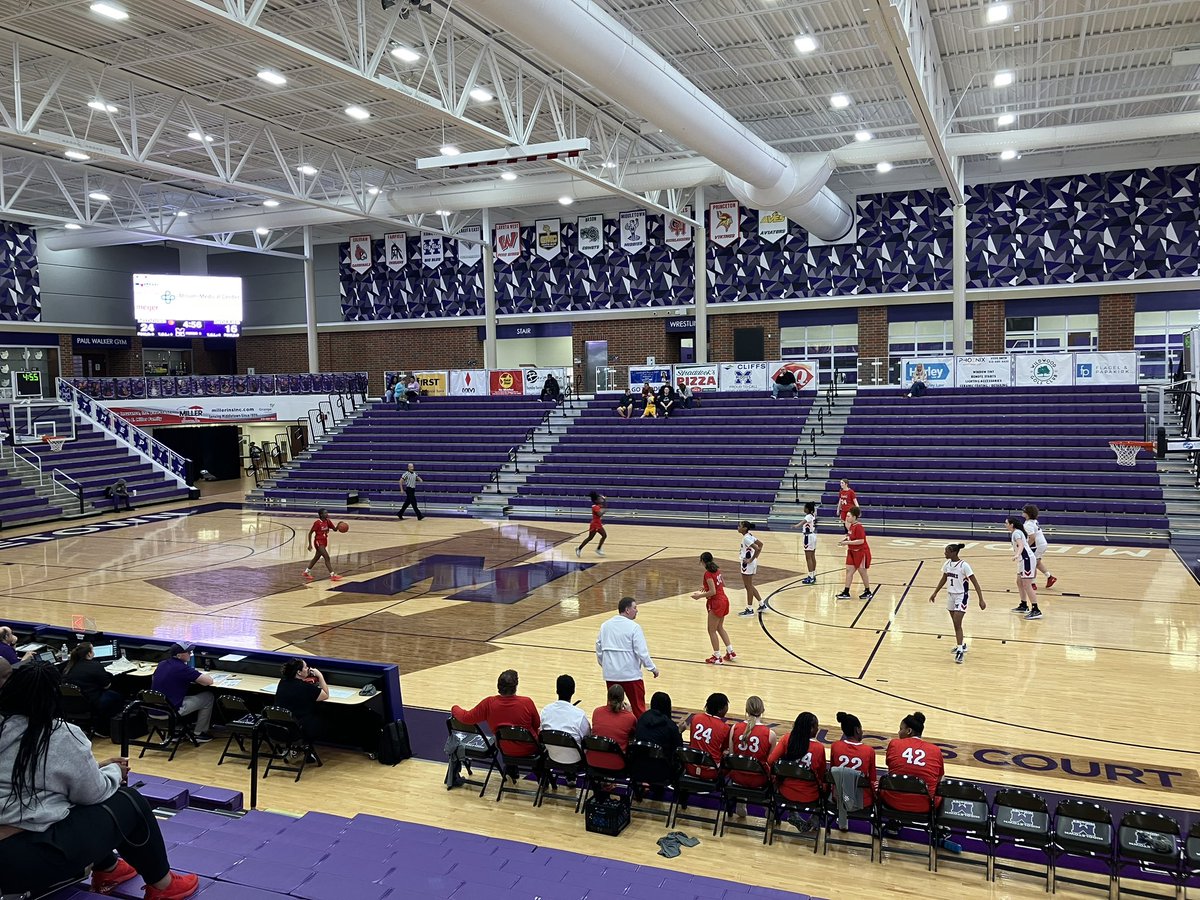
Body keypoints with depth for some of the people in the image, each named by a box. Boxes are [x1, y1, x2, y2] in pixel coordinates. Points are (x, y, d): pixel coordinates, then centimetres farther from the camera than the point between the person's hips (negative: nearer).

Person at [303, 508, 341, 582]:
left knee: (316, 557, 20)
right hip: (318, 542, -8)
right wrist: (310, 544, -14)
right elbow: (310, 533, -12)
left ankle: (306, 572, 35)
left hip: (324, 542, 8)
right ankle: (332, 575, -15)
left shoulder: (328, 521, 1)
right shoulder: (317, 523, -17)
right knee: (327, 557, -14)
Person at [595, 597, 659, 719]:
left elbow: (599, 649, 12)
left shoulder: (605, 626, 5)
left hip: (610, 674, 5)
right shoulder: (633, 627, -12)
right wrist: (652, 668, -1)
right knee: (638, 708, 5)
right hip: (630, 674, -5)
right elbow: (642, 651, -14)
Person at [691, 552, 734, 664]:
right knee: (719, 628, 22)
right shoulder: (716, 570, 7)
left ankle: (717, 657, 10)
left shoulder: (708, 573, -18)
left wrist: (700, 596, -11)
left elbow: (713, 592, -22)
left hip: (716, 603, -9)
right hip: (724, 600, 9)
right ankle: (730, 652, 24)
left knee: (712, 630, 4)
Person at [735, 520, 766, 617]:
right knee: (749, 586, 19)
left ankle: (750, 609, 12)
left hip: (748, 564, -10)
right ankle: (762, 605, 26)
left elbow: (757, 549, -29)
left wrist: (751, 559, -20)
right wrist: (756, 557, 11)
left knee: (749, 586, 1)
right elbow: (760, 544, 15)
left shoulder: (746, 538, -20)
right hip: (747, 564, 10)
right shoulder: (749, 536, 8)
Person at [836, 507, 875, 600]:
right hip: (852, 552, 9)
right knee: (849, 570, 3)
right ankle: (846, 593, 4)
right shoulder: (852, 525, 6)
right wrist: (845, 539, 2)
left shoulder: (858, 527, -22)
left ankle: (868, 592, 21)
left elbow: (861, 541, -26)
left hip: (861, 553, -9)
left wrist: (847, 542, -25)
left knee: (862, 572, 4)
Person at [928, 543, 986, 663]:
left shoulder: (964, 565, -20)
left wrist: (981, 599, -23)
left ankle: (960, 651, -10)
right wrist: (935, 593, 21)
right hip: (950, 595, 7)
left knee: (957, 623, -13)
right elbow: (944, 579, 17)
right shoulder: (947, 564, 0)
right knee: (956, 623, 16)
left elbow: (975, 583, -18)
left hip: (961, 596, -7)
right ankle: (961, 645, 32)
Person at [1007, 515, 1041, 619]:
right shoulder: (1017, 532, 16)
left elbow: (1021, 545, -30)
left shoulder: (1016, 533, -13)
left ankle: (1036, 611, -15)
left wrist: (1017, 555, -47)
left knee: (1027, 585, -13)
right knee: (1019, 582, 19)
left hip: (1027, 559, -11)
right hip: (1024, 560, 11)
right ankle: (1024, 606, 29)